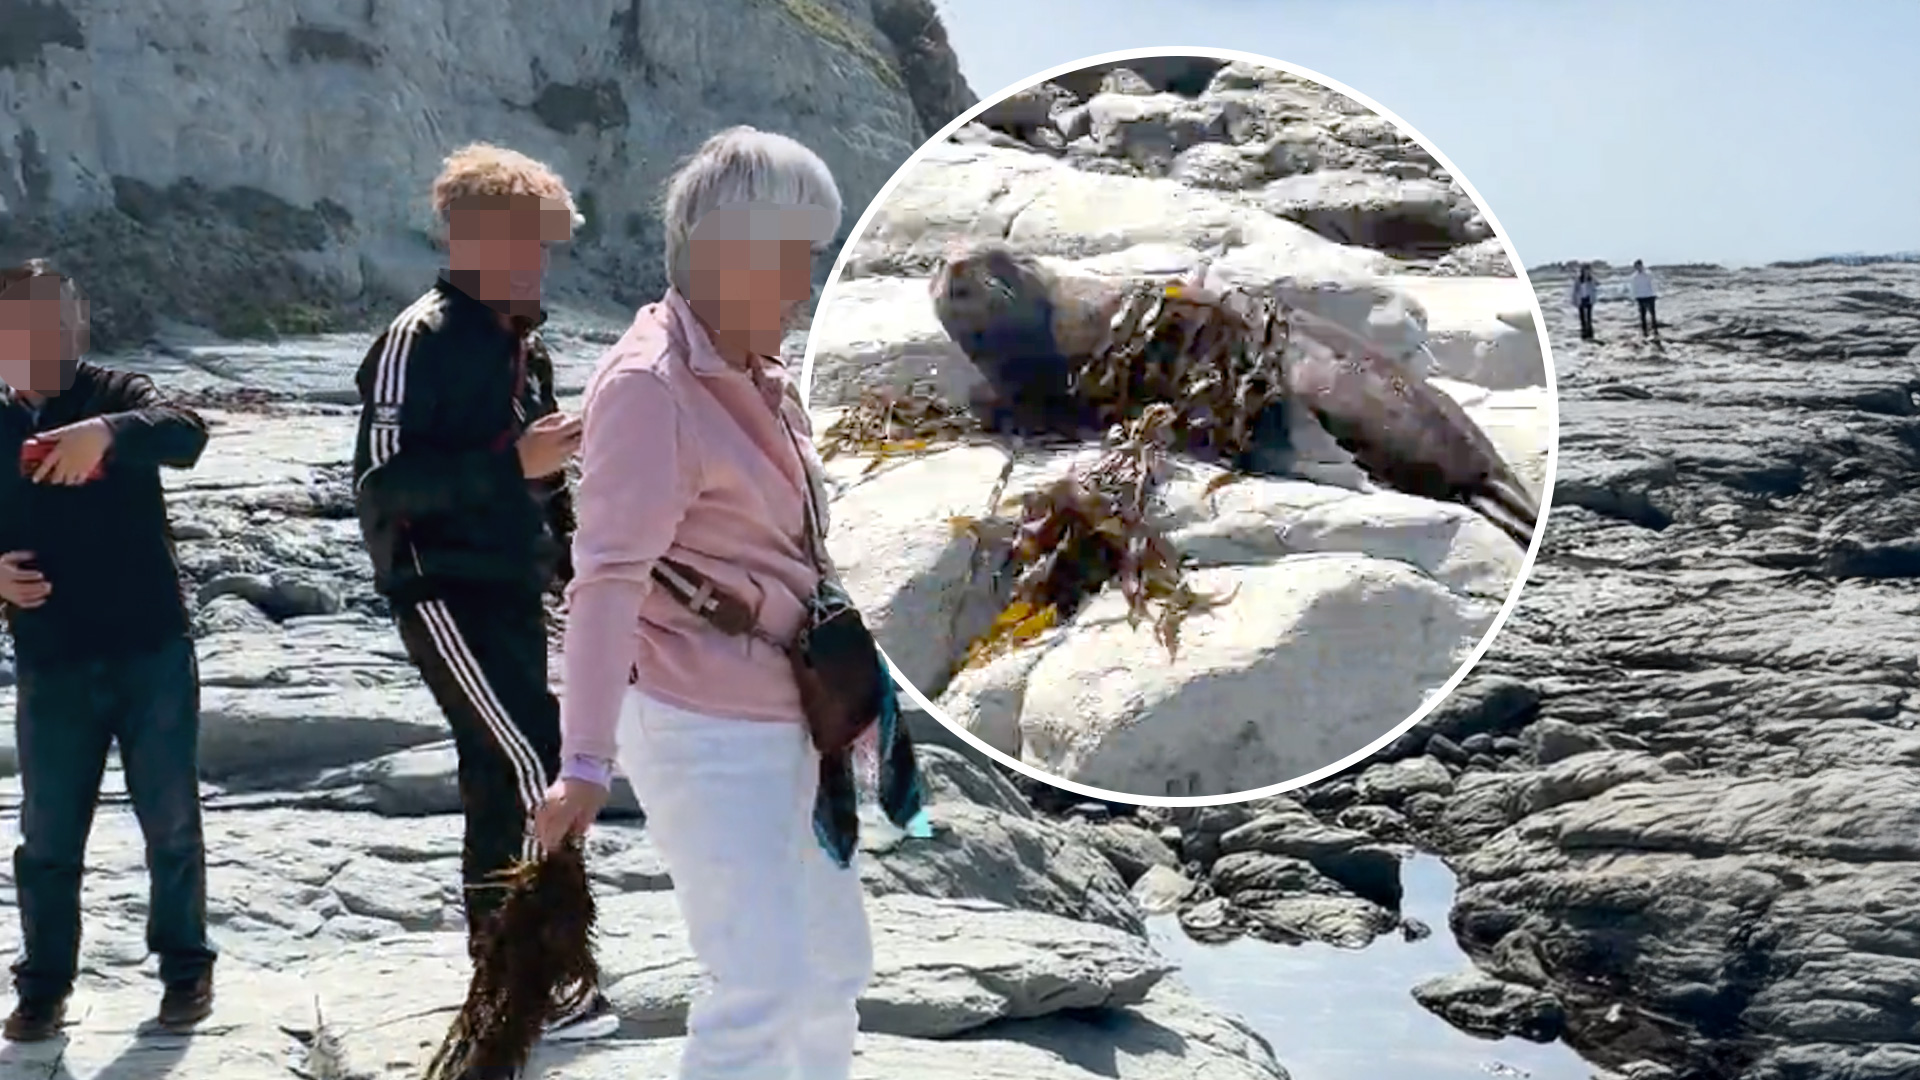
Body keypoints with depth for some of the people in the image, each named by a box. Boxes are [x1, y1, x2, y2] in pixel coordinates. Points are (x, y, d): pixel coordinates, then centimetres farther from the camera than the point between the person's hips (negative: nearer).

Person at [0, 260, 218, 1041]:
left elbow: (185, 433, -28)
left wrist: (108, 431, -48)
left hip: (152, 652, -2)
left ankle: (185, 966, 23)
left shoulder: (115, 395, -5)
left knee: (171, 821, 8)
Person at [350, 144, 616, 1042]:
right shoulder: (420, 339, -13)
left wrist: (572, 558, 20)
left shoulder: (522, 341, 13)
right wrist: (510, 463, -25)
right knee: (539, 769, -14)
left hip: (513, 590, 8)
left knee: (499, 780, 11)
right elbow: (380, 481, -20)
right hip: (444, 591, -8)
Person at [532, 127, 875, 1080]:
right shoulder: (648, 384, -17)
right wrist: (588, 762, -29)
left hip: (786, 724, 9)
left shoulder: (765, 380, 11)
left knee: (834, 964, 17)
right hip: (701, 730, -9)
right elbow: (609, 575, -23)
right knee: (764, 983, -12)